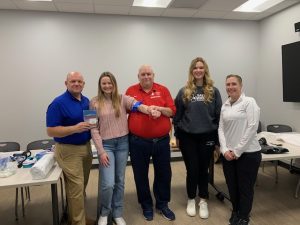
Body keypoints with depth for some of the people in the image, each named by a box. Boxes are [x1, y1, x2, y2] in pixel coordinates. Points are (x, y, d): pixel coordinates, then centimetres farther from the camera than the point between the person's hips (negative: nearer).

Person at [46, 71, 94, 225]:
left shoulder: (86, 101, 7)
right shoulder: (58, 103, -14)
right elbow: (51, 131, -17)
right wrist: (75, 128, -27)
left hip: (86, 147, 8)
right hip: (68, 150, -7)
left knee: (81, 186, 17)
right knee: (76, 187, -1)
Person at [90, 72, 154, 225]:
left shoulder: (122, 99, 1)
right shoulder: (94, 103, -3)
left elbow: (135, 104, -20)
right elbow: (94, 129, -4)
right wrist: (101, 151, -10)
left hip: (123, 143, 2)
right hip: (106, 144, -2)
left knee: (120, 181, 13)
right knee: (108, 184, -5)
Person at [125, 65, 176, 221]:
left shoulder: (163, 90, 3)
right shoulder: (131, 91, 2)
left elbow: (172, 111, -1)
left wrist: (159, 108, -18)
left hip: (161, 140, 1)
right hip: (138, 141, 0)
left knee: (164, 173, 13)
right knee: (141, 175, 12)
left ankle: (162, 204, 34)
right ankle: (146, 205, 33)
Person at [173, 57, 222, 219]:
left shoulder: (213, 91, 1)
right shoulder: (184, 92, 0)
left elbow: (219, 115, 3)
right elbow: (177, 115, 3)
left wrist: (218, 137, 2)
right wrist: (177, 135, 4)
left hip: (207, 136, 1)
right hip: (187, 137, 0)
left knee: (203, 169, 11)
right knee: (192, 169, 7)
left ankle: (203, 201, 29)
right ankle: (191, 200, 28)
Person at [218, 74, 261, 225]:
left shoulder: (249, 102, -7)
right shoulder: (225, 106, 9)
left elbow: (252, 127, -14)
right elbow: (221, 129, 6)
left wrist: (237, 151, -14)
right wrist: (225, 150, -8)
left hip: (247, 153, -5)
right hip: (228, 154, 5)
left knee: (245, 187, 9)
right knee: (232, 186, 16)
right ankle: (235, 212, 39)